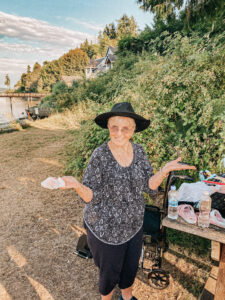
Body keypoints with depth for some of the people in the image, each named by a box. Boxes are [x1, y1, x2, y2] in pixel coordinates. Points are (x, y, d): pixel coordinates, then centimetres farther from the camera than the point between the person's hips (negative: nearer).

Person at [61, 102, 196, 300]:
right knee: (110, 270, 18)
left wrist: (165, 170, -22)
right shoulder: (100, 156, -21)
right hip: (106, 228, -4)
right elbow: (92, 196, -19)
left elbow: (150, 187, -6)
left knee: (131, 267, 25)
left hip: (134, 224, 5)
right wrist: (76, 185, -39)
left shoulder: (139, 151, -8)